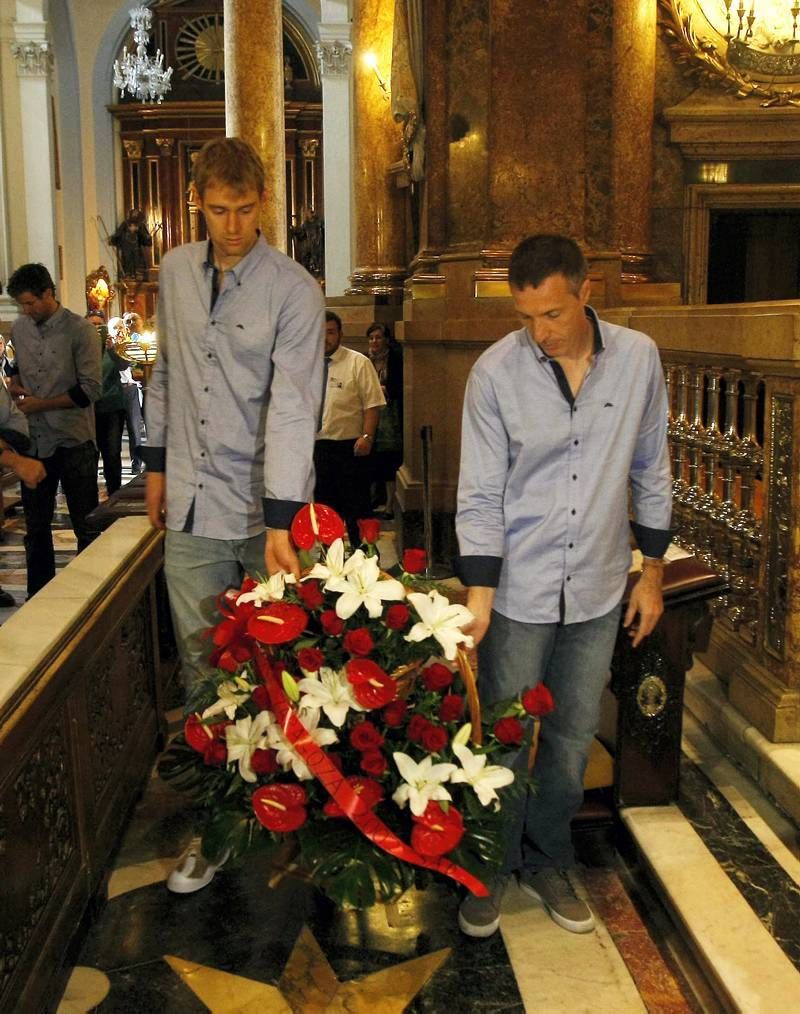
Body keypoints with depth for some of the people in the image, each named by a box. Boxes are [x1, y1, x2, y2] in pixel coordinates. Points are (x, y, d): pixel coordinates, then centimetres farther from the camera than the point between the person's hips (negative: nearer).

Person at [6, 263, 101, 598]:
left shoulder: (80, 330, -11)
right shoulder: (19, 328, 7)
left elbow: (90, 389, -14)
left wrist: (41, 404, -14)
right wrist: (14, 381, 2)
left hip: (74, 441, -6)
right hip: (35, 441, 6)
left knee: (85, 524, 3)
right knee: (36, 524, 14)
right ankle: (38, 595, 26)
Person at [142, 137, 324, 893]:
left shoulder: (294, 291, -10)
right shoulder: (175, 272, 7)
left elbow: (293, 408, -18)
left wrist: (279, 524, -25)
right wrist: (156, 463, 17)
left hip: (268, 507, -4)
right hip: (194, 506, 4)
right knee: (203, 667, 9)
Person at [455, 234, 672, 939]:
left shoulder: (639, 358, -3)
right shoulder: (495, 372, -11)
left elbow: (651, 472, 7)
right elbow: (480, 494, -8)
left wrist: (652, 575, 9)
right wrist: (477, 596, -13)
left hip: (598, 589, 3)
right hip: (519, 590, -2)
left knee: (573, 737, 15)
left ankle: (548, 861, 36)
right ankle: (492, 867, 31)